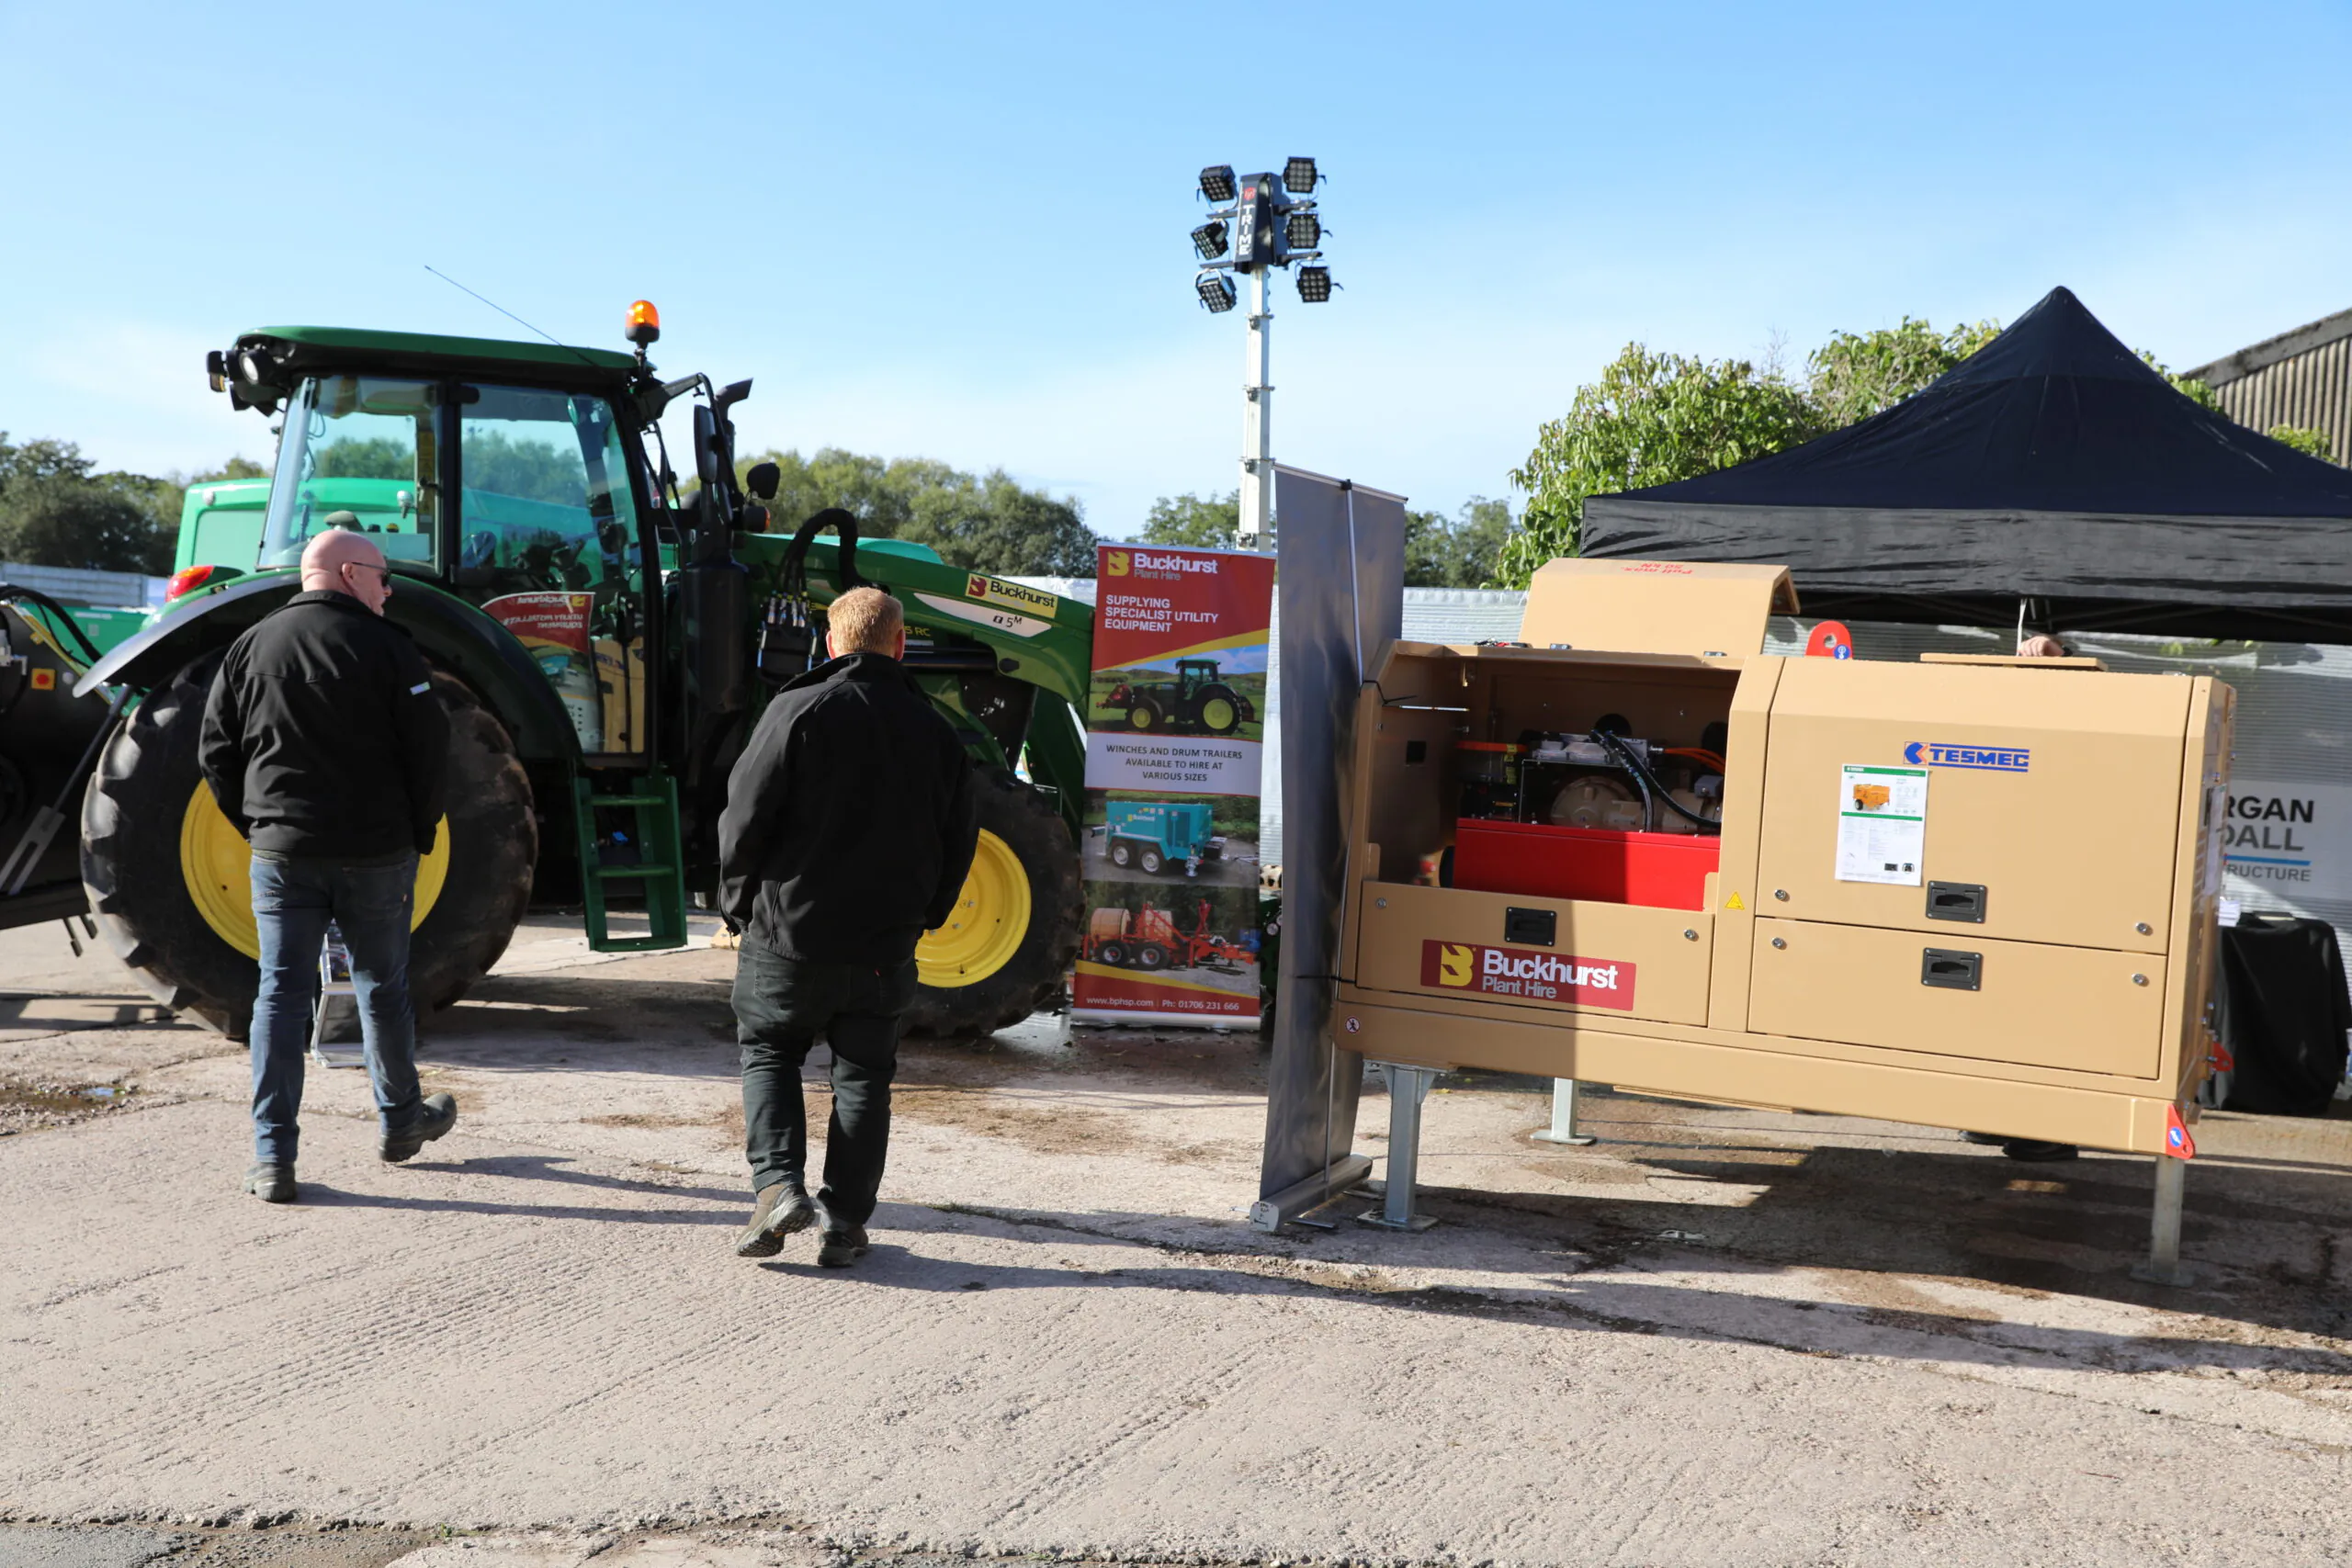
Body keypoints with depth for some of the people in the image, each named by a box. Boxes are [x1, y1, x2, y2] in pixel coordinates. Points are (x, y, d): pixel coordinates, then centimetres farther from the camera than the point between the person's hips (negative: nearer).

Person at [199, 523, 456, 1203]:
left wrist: (258, 826, 16)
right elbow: (428, 750, -9)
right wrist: (419, 833, 3)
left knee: (282, 994, 3)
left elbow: (216, 752, 6)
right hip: (375, 853, -2)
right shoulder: (386, 648, -7)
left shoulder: (251, 647, 5)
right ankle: (399, 1120, 30)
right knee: (382, 987, 13)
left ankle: (273, 1157, -2)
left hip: (282, 856, 3)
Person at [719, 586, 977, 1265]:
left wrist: (739, 903, 4)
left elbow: (744, 819, -11)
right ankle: (844, 1223, 13)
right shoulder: (935, 731, 2)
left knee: (769, 1052, 17)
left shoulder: (797, 710, -9)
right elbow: (958, 846, 7)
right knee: (864, 1075, 14)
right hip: (885, 947, 2)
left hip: (790, 933, -2)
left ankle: (777, 1183, 0)